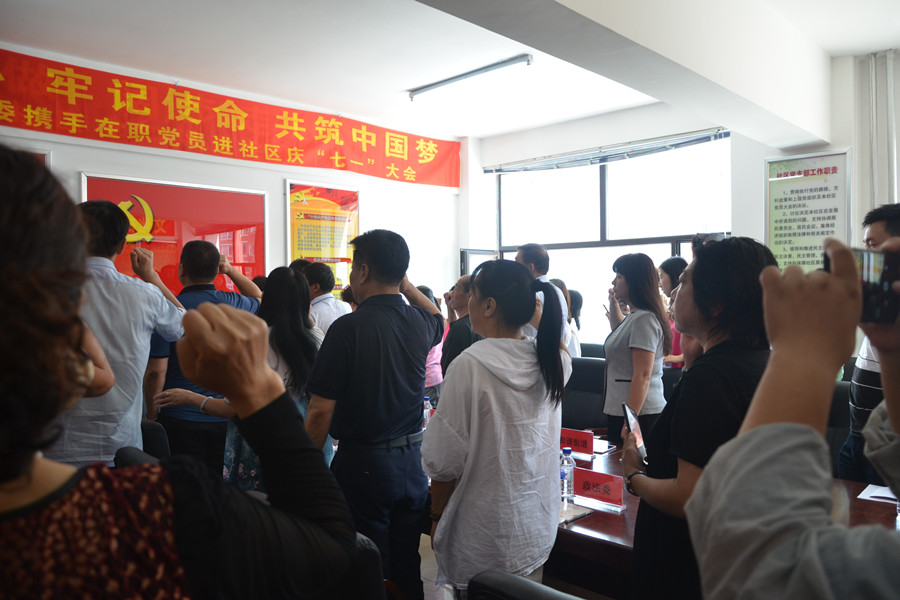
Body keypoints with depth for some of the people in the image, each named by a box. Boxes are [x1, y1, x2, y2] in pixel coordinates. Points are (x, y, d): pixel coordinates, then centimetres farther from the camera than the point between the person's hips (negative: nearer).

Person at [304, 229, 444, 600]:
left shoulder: (348, 328, -18)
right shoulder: (420, 323, -2)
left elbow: (321, 411, -16)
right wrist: (403, 282, 18)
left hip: (363, 462, -5)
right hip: (411, 458, 5)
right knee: (408, 569, 19)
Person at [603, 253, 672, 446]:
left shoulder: (644, 319, -17)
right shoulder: (633, 316, 13)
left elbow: (642, 377, -22)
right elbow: (622, 333, 40)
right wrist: (614, 304, 24)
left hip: (640, 413, -10)